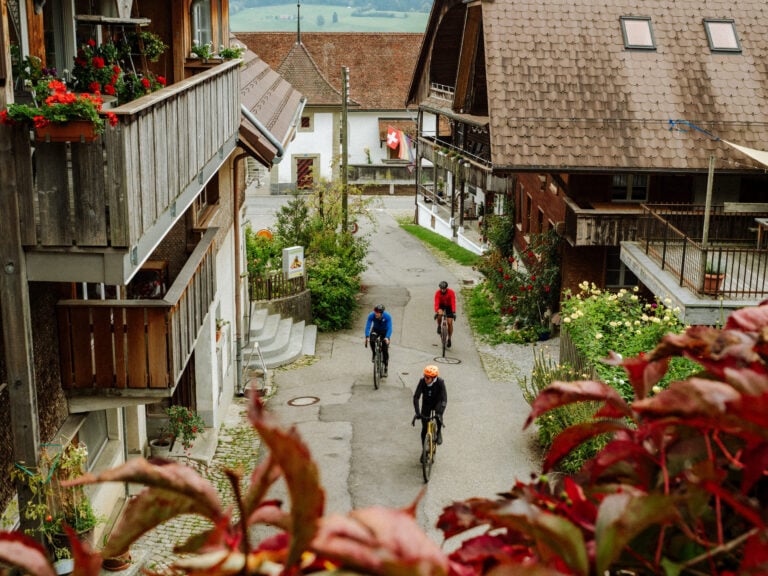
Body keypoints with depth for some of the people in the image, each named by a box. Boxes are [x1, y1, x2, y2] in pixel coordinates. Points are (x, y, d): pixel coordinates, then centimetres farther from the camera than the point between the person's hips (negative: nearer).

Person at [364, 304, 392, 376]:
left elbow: (389, 328, -35)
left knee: (385, 350, -10)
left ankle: (385, 369, 3)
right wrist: (367, 337, -46)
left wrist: (387, 337, -53)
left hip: (384, 331, -1)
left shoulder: (387, 316, -31)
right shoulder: (371, 315, -28)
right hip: (375, 330, 1)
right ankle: (374, 354, -6)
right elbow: (367, 326, -30)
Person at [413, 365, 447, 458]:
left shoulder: (440, 382, -30)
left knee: (438, 414, -35)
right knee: (424, 428, -2)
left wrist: (440, 412, -44)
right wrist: (417, 413, -37)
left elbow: (444, 398, -33)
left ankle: (439, 432, -7)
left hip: (437, 402, -2)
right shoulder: (422, 381, -27)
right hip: (426, 404, 2)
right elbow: (416, 397, -27)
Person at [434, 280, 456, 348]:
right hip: (441, 305, 0)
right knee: (440, 314, -35)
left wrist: (454, 313, -47)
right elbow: (436, 303, -33)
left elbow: (453, 303, -36)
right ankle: (439, 326, -7)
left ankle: (449, 339, 9)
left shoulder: (451, 292, -29)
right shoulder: (437, 293, -26)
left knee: (450, 323, -7)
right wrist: (436, 312, -46)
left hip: (449, 306, 0)